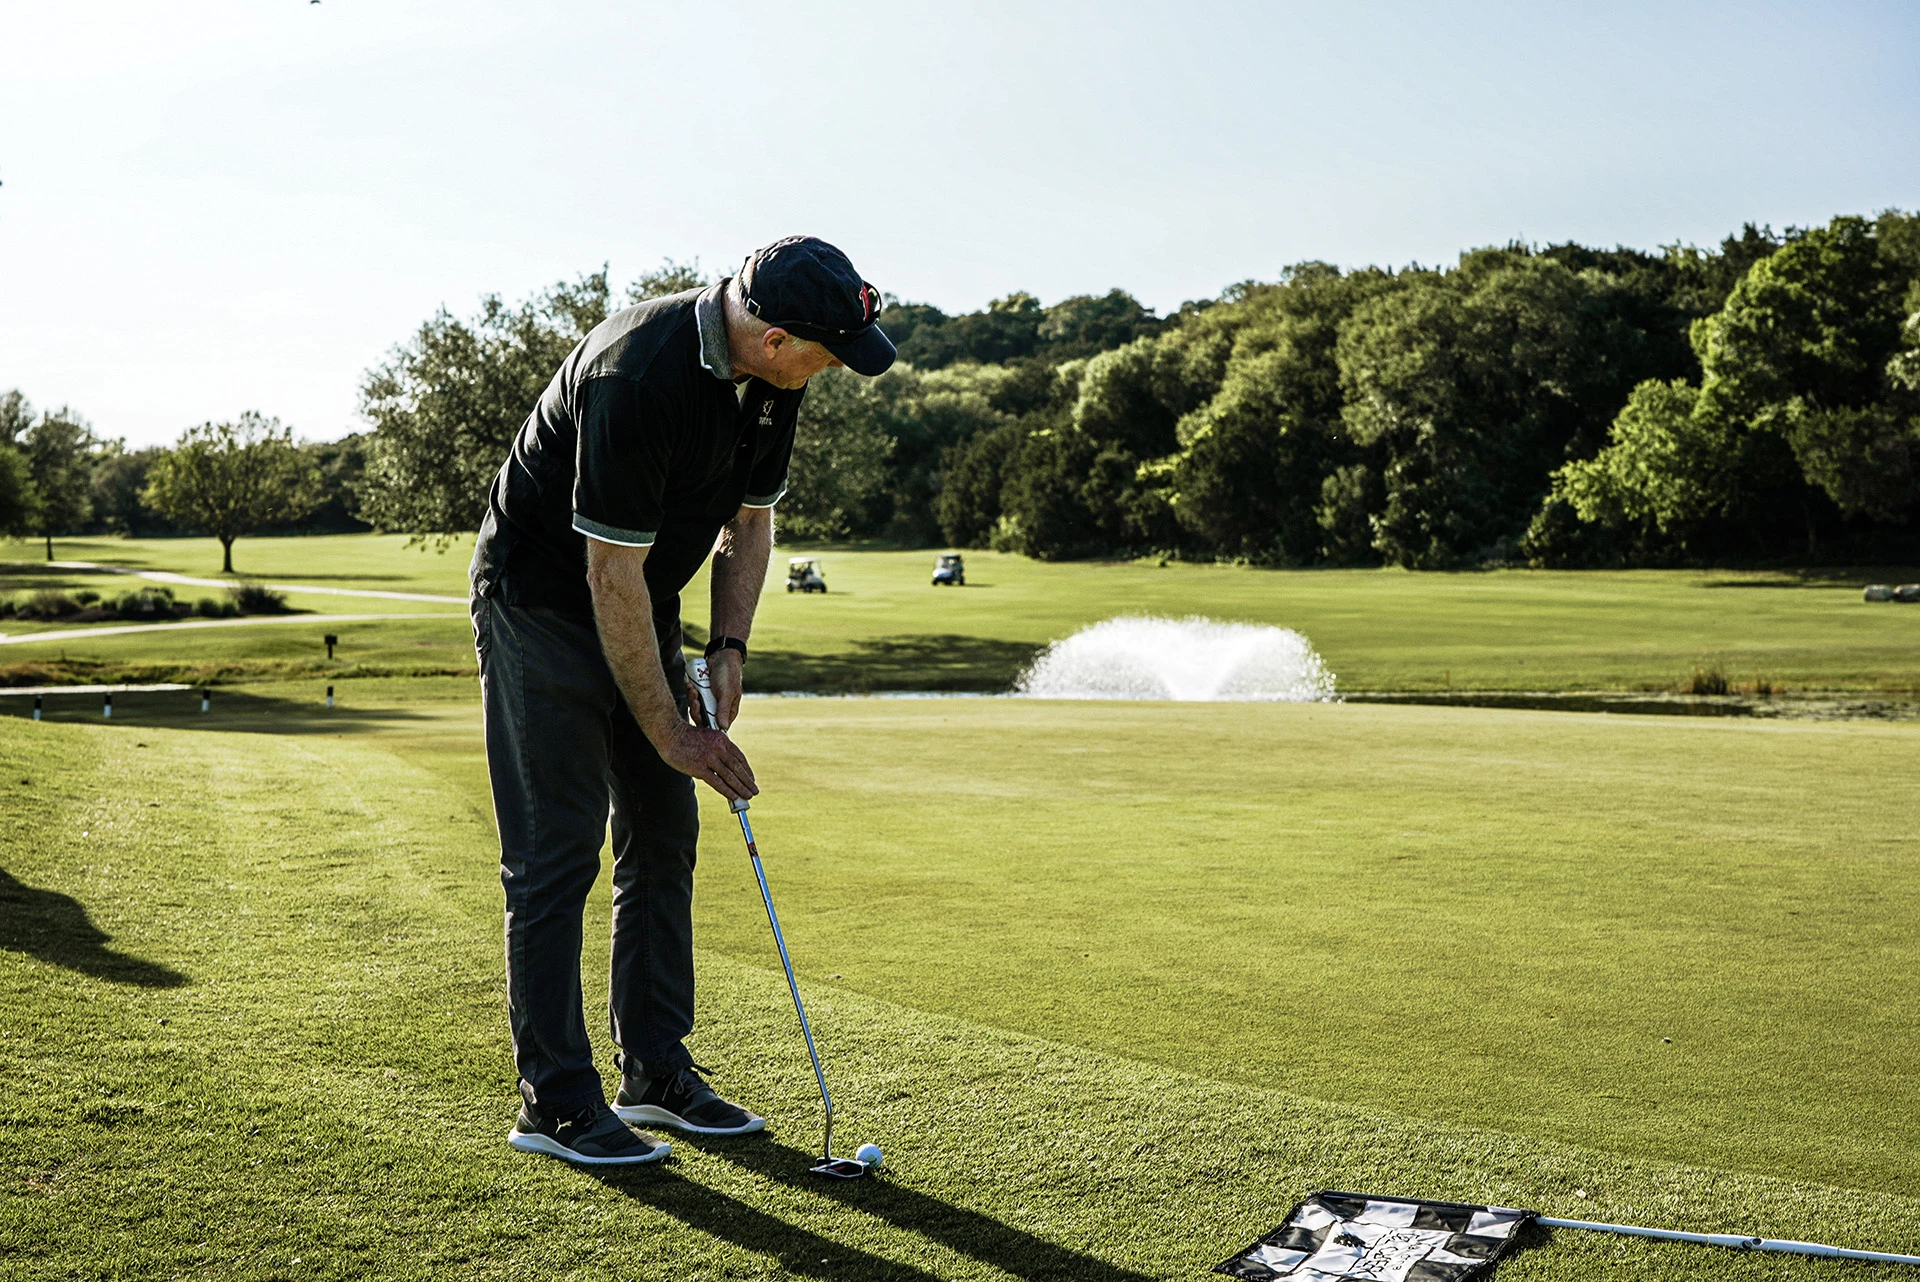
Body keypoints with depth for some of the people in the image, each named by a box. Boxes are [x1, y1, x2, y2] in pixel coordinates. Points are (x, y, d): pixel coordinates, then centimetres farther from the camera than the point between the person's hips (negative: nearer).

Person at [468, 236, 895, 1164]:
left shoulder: (770, 376, -6)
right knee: (555, 856, -7)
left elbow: (750, 520, 7)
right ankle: (555, 1104, 3)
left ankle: (656, 1072, 18)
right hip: (542, 604, -8)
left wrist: (728, 649, -6)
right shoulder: (639, 376, -32)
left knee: (664, 839, 8)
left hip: (642, 607, 8)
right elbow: (610, 576, -28)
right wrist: (669, 731, -22)